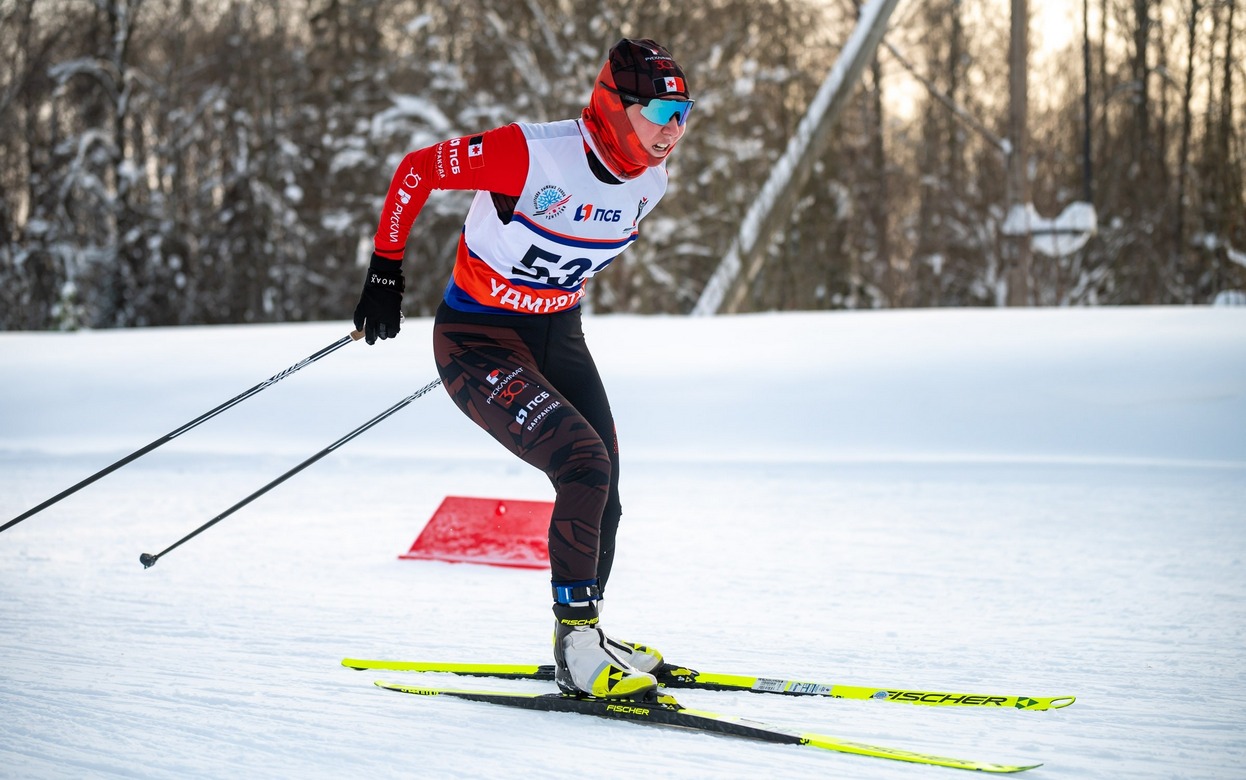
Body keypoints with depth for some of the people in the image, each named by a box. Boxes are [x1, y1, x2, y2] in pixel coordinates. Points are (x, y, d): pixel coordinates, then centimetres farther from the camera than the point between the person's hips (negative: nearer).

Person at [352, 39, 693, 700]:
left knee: (600, 494, 7)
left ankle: (584, 634, 29)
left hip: (557, 337, 7)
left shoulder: (648, 184, -5)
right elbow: (416, 171, -15)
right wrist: (385, 274, -9)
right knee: (585, 466, -22)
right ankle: (578, 648, -14)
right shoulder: (531, 155, -27)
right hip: (478, 341, -7)